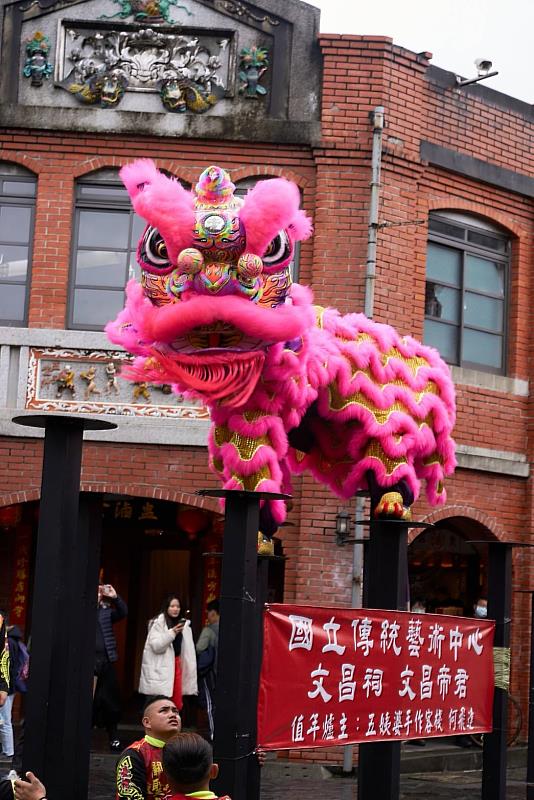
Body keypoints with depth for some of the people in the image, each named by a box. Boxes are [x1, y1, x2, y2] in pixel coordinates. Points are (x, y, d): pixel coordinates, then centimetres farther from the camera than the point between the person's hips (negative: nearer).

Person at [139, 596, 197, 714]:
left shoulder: (184, 624, 12)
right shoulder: (158, 622, -7)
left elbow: (187, 650, 15)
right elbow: (155, 646, -15)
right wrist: (172, 633, -23)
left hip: (176, 663, 6)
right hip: (161, 667, -6)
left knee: (177, 704, 4)